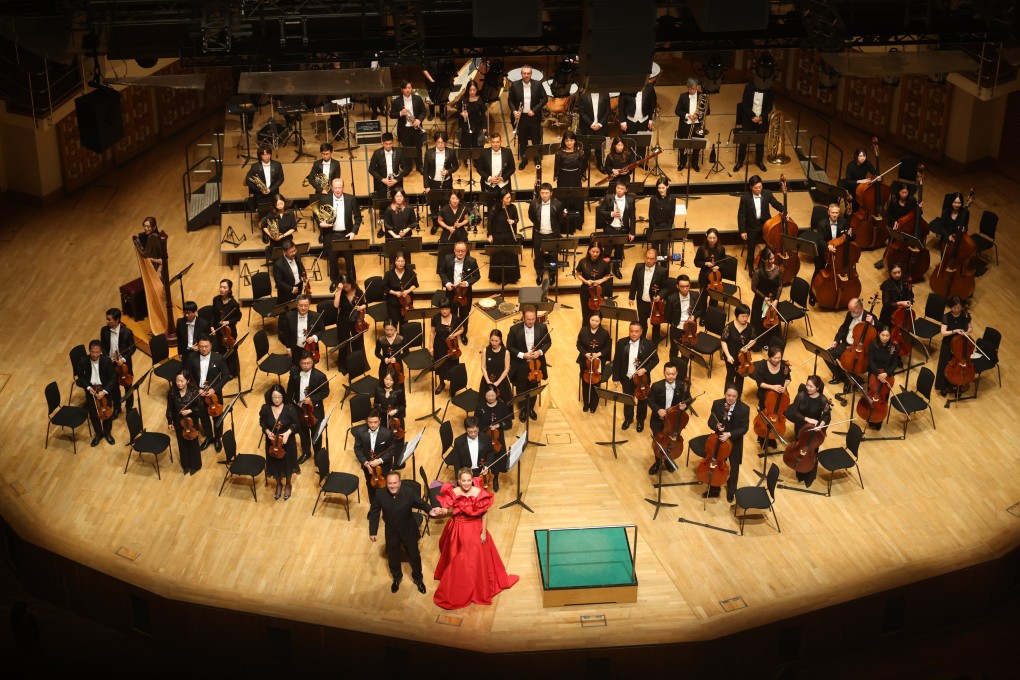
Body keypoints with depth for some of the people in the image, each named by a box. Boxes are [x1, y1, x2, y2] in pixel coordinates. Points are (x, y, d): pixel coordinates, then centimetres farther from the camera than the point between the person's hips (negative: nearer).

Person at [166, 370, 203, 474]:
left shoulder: (193, 392, -22)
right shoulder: (172, 392, -15)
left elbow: (201, 408, -13)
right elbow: (169, 408, -2)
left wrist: (190, 411, -26)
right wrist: (170, 422, 2)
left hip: (191, 422, -2)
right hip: (178, 422, 2)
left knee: (193, 443, 15)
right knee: (182, 444, 19)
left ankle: (195, 465, 36)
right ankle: (185, 465, 40)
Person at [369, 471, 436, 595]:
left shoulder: (409, 493, -26)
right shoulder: (380, 496, -23)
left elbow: (421, 503, -9)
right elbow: (374, 514, -9)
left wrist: (430, 510, -29)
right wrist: (373, 531, -8)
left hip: (409, 531, -1)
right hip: (391, 532, 1)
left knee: (414, 555, 18)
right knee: (393, 556, 23)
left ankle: (418, 578, 45)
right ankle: (396, 578, 52)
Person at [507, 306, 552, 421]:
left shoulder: (542, 327, -12)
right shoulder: (515, 329, -18)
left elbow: (548, 342, 2)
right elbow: (509, 346, -9)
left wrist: (540, 351, -17)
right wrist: (522, 355, -21)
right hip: (520, 366, -2)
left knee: (533, 389, 20)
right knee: (521, 390, 15)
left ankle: (531, 409, 43)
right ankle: (523, 410, 38)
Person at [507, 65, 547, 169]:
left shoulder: (537, 85, -6)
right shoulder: (515, 85, -3)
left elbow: (544, 98, -3)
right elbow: (510, 100, 2)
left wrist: (534, 110, -13)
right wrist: (514, 111, -15)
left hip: (534, 117, -1)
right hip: (521, 117, 1)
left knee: (536, 139, 9)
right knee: (522, 140, 10)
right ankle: (523, 159, 26)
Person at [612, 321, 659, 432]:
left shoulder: (648, 345, -17)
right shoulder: (621, 343, -12)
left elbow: (655, 360, -5)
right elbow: (616, 361, -5)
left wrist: (645, 369, -21)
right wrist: (616, 378, -4)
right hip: (626, 378, 1)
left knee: (642, 400, 18)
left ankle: (640, 421, 42)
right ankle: (628, 419, 46)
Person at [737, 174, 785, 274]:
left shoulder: (767, 193, -13)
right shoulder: (745, 197, -20)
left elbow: (776, 204, 1)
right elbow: (741, 215, -13)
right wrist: (742, 231, -12)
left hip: (766, 224, 2)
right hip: (752, 227, -2)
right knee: (751, 249, 13)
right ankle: (751, 268, 36)